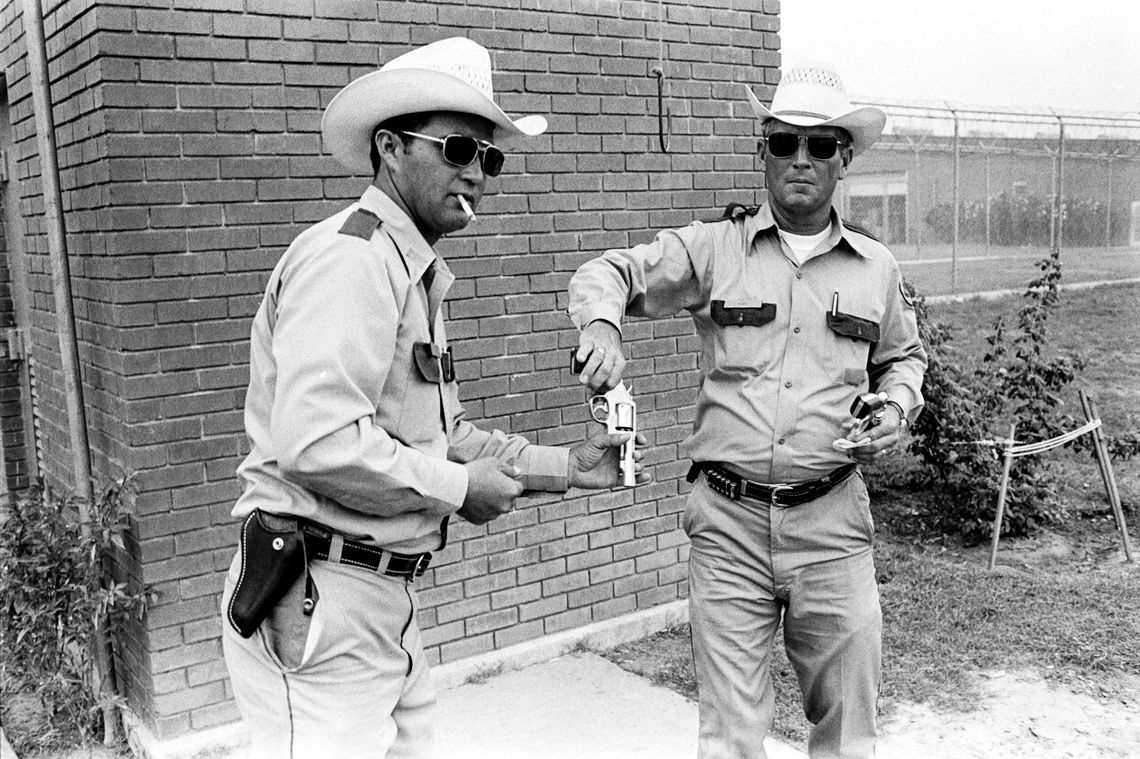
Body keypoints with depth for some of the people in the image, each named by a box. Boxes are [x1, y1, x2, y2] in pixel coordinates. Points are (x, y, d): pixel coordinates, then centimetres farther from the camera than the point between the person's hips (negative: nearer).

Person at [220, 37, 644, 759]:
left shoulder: (416, 273, 17)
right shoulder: (351, 254, -17)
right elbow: (315, 443, -28)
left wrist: (564, 466, 13)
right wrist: (458, 488, -16)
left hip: (388, 598, 10)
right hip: (321, 600, -10)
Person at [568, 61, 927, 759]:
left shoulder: (876, 267, 9)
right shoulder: (713, 247, 2)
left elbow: (904, 355, 24)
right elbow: (608, 273, 7)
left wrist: (897, 404, 3)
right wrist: (602, 328, -15)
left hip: (833, 521, 2)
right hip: (728, 518, -1)